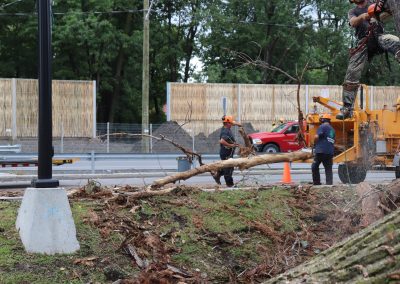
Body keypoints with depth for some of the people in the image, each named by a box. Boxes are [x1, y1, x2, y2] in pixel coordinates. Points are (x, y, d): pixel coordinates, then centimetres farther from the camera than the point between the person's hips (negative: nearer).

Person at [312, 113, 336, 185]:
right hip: (330, 152, 7)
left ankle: (316, 182, 5)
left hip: (321, 151, -7)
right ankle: (329, 184, 0)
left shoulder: (322, 126, -4)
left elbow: (317, 136, -17)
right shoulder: (332, 129, 20)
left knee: (315, 167, 6)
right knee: (328, 169, 6)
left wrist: (315, 144, 3)